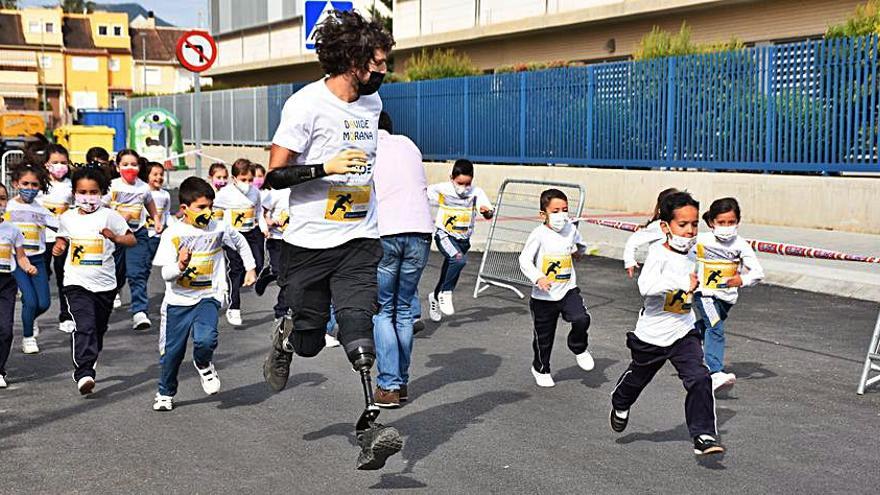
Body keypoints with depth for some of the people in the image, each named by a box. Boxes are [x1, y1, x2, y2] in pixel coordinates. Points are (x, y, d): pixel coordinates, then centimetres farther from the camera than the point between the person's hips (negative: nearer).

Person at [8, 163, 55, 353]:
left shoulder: (40, 210, 4)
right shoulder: (8, 207, -1)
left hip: (37, 259, 3)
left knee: (44, 303, 0)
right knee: (30, 300, -12)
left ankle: (30, 320, 36)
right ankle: (28, 337, 11)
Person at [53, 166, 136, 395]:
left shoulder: (109, 216, -3)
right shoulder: (68, 218, 6)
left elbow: (132, 240, -3)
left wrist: (115, 237, -22)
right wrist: (59, 246, 3)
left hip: (104, 283, 1)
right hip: (76, 283, -1)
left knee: (98, 329, 15)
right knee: (84, 326, -19)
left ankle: (86, 367, 36)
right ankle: (83, 373, -24)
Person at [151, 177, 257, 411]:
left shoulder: (219, 229, -3)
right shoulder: (173, 234, -9)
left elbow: (241, 243, 18)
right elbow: (166, 275, -12)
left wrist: (250, 268, 16)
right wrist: (180, 266, -32)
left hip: (208, 298, 0)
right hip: (178, 300, 0)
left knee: (206, 339, -24)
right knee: (172, 351, 7)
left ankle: (203, 365, 11)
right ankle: (165, 393, 32)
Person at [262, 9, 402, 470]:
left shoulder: (372, 101, 8)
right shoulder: (306, 104, -13)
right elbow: (274, 175, -14)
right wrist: (326, 168, -26)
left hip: (359, 240, 4)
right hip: (308, 243, -4)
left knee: (357, 326, -13)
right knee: (310, 341, 7)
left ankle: (370, 431, -17)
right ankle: (285, 336, 44)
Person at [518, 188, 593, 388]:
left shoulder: (571, 230, 1)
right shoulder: (539, 234, -14)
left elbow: (580, 247, 25)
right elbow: (524, 260, -19)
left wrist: (579, 251, 6)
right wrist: (538, 278, -31)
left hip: (568, 290, 3)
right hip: (544, 296, -3)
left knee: (581, 319, -22)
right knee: (543, 337, 10)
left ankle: (579, 348, 10)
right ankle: (540, 368, 37)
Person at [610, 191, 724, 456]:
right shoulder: (658, 253, -21)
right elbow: (646, 285, -39)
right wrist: (682, 282, -41)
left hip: (684, 332, 4)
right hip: (652, 334, -4)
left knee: (699, 379, -15)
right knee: (638, 377, 20)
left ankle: (703, 435, -8)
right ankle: (620, 405, 50)